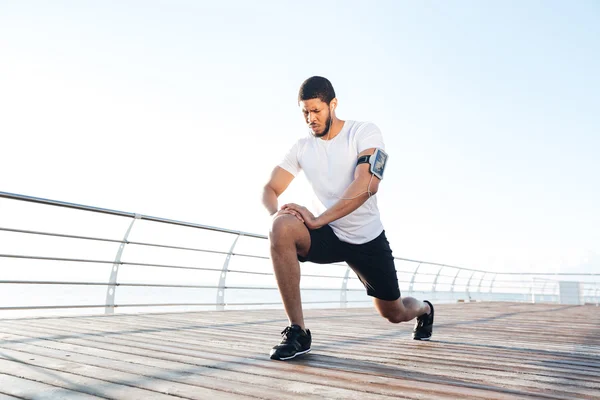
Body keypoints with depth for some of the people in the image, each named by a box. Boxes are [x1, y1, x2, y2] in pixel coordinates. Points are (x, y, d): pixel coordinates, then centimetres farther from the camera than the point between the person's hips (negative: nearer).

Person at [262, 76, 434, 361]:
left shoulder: (365, 132, -12)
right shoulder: (302, 148, 0)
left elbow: (368, 184, -28)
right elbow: (270, 190, 0)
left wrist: (318, 220, -35)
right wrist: (276, 213, -25)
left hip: (368, 239, -2)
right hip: (329, 237, 2)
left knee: (394, 314, 12)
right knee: (282, 228, -31)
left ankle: (423, 309, 54)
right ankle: (297, 331, -23)